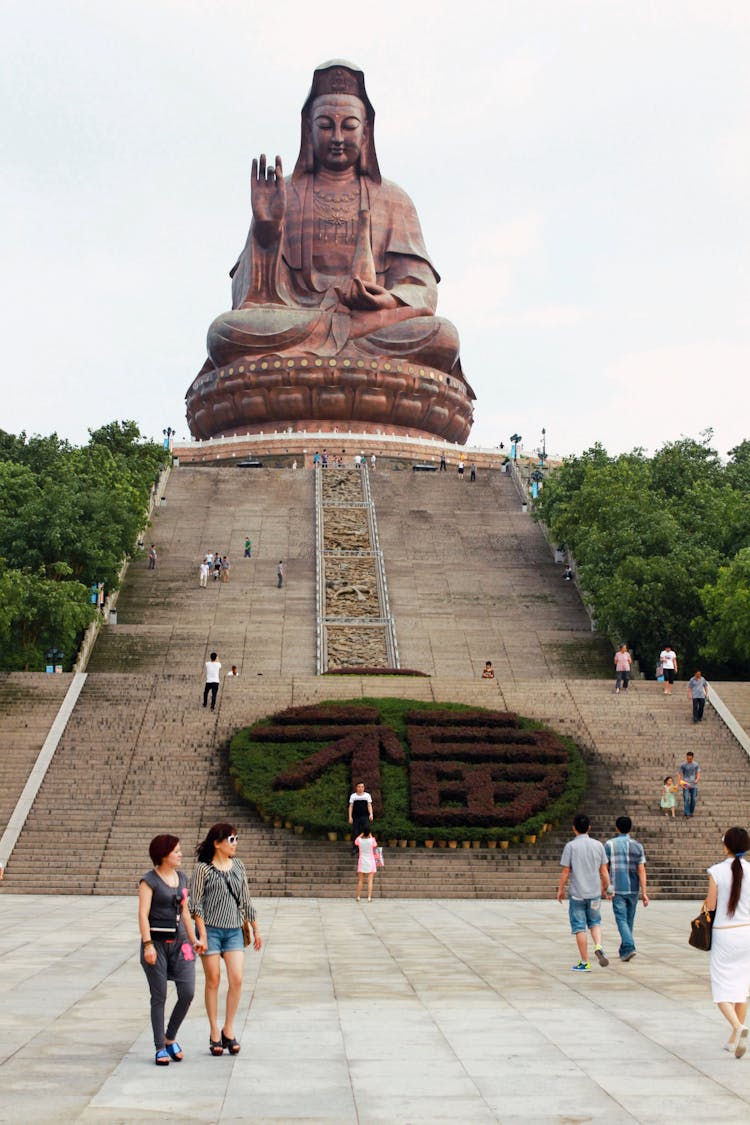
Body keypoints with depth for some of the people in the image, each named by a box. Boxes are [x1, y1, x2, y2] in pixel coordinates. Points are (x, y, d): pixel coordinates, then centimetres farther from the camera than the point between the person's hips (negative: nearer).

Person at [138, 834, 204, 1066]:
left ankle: (170, 1038, 18)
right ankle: (160, 1049, 12)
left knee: (187, 993, -3)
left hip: (179, 941, 6)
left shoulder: (181, 877, 12)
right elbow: (143, 914, -12)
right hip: (157, 942, -5)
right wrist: (147, 944, -20)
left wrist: (193, 939, 16)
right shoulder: (149, 880, -7)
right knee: (159, 997, 1)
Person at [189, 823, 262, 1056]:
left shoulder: (238, 866, 10)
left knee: (236, 979, -5)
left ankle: (228, 1030, 8)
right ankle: (214, 1033, 13)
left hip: (234, 930, 4)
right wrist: (202, 934, -13)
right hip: (210, 929, -4)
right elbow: (195, 903, -6)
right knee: (213, 980, 2)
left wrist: (255, 929, 17)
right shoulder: (202, 868, -5)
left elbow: (245, 900, 16)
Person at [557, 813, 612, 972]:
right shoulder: (598, 845, 0)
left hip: (576, 893, -3)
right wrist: (606, 887, 18)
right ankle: (598, 947, -8)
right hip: (594, 893, 3)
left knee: (579, 928, 4)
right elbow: (604, 871, 3)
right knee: (595, 922, 19)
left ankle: (584, 963, 7)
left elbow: (565, 871, -8)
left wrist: (560, 889, 5)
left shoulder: (570, 846, -9)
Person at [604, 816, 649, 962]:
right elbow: (641, 870, -4)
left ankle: (629, 947, -23)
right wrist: (644, 893, -4)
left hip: (617, 889, -3)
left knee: (621, 919, -4)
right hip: (633, 889, 3)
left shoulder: (610, 845, -4)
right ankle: (624, 950, 24)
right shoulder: (637, 846, 1)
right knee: (629, 920, 15)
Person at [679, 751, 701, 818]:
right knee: (686, 799, -9)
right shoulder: (683, 765, 1)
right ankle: (687, 813, -7)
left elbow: (698, 774, 4)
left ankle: (691, 812, 18)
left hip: (694, 785, 2)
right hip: (686, 785, -2)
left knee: (693, 799, 3)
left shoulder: (696, 765, 4)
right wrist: (681, 783, -9)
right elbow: (680, 775, 4)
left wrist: (697, 780, -16)